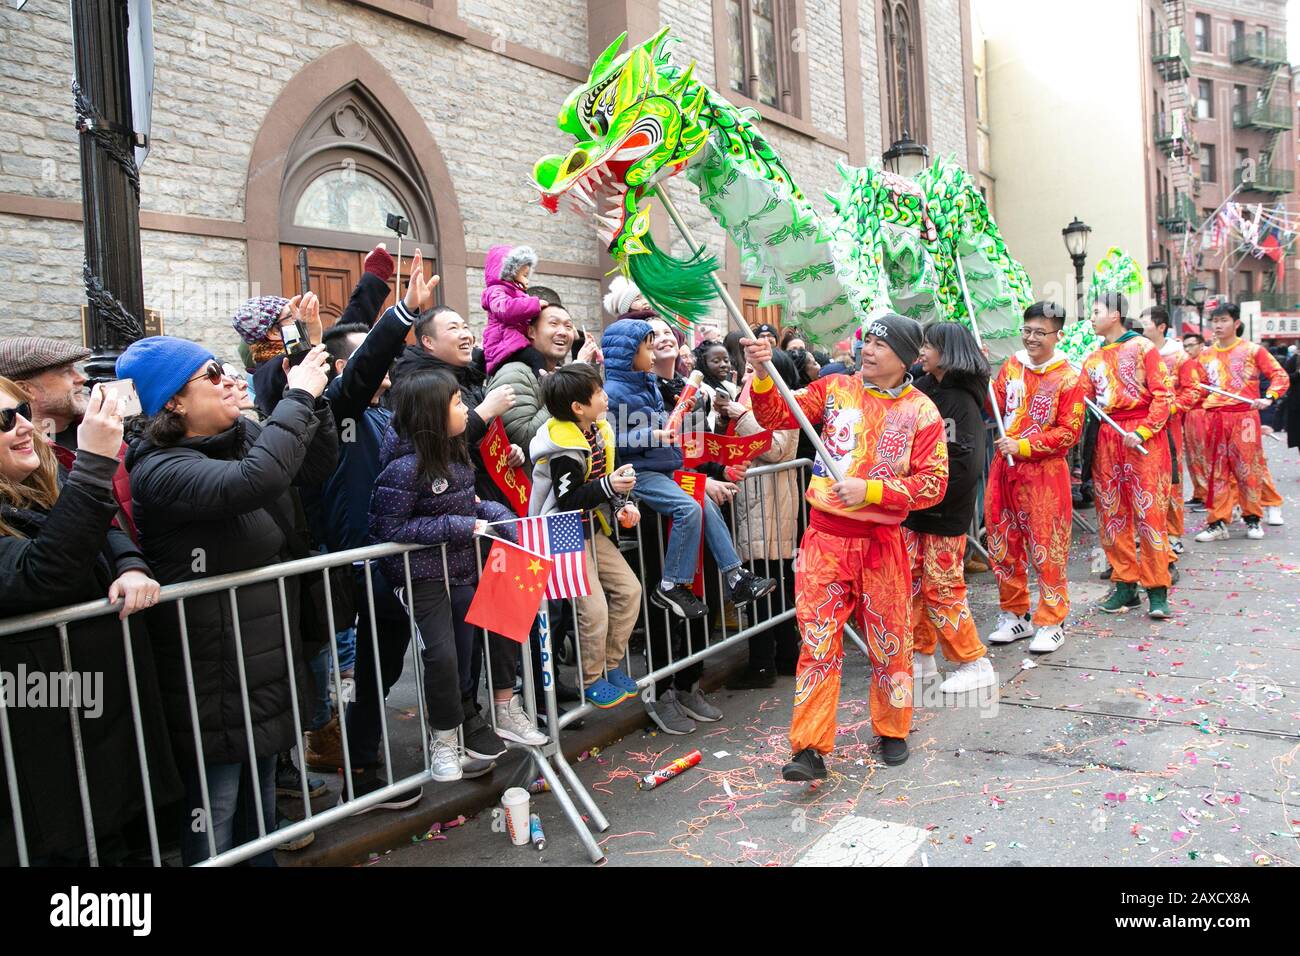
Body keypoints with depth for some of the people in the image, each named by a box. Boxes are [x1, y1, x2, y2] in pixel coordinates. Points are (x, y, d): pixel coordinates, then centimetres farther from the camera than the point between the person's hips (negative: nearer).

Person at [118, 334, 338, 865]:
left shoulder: (245, 436, 3)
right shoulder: (159, 471, -21)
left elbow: (318, 467, 6)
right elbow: (255, 479, -37)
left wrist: (312, 399, -8)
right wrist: (298, 397, -28)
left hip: (267, 659, 8)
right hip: (213, 678, -8)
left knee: (261, 795, 23)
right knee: (215, 814, 7)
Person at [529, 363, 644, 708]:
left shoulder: (598, 431, 4)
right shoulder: (564, 450, -24)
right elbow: (568, 501, -24)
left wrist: (621, 504, 2)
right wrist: (608, 486, -33)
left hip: (593, 531, 9)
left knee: (629, 589, 6)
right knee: (595, 608, -12)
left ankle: (611, 664, 22)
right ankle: (591, 680, 10)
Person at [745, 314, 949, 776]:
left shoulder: (921, 412, -2)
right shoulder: (835, 389, 4)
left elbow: (933, 484, -8)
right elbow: (776, 415, -3)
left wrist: (869, 490, -18)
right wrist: (763, 374, -20)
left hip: (880, 541, 0)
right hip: (824, 537, 1)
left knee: (889, 641, 13)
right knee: (817, 643, 1)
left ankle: (892, 730, 35)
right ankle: (810, 748, 7)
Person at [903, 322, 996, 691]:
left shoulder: (962, 401, -12)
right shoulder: (923, 389, 9)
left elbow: (966, 464, -19)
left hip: (945, 512, -7)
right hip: (914, 508, 7)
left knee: (942, 590, -2)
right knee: (913, 582, 11)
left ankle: (974, 663, 13)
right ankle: (922, 655, 25)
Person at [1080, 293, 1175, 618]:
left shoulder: (1142, 347, -1)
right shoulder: (1093, 359, 16)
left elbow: (1163, 393, -7)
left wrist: (1142, 432, -16)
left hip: (1144, 438, -6)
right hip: (1107, 439, 6)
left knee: (1149, 512, -5)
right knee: (1112, 514, 6)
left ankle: (1157, 591, 2)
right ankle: (1125, 585, 15)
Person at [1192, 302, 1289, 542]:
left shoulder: (1252, 350, 1)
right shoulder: (1206, 356, 12)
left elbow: (1280, 376, -2)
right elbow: (1200, 390, 16)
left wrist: (1269, 398, -17)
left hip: (1244, 415, -3)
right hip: (1214, 417, 3)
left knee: (1248, 468, 1)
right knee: (1216, 470, 3)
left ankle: (1253, 519, 16)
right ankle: (1218, 523, 7)